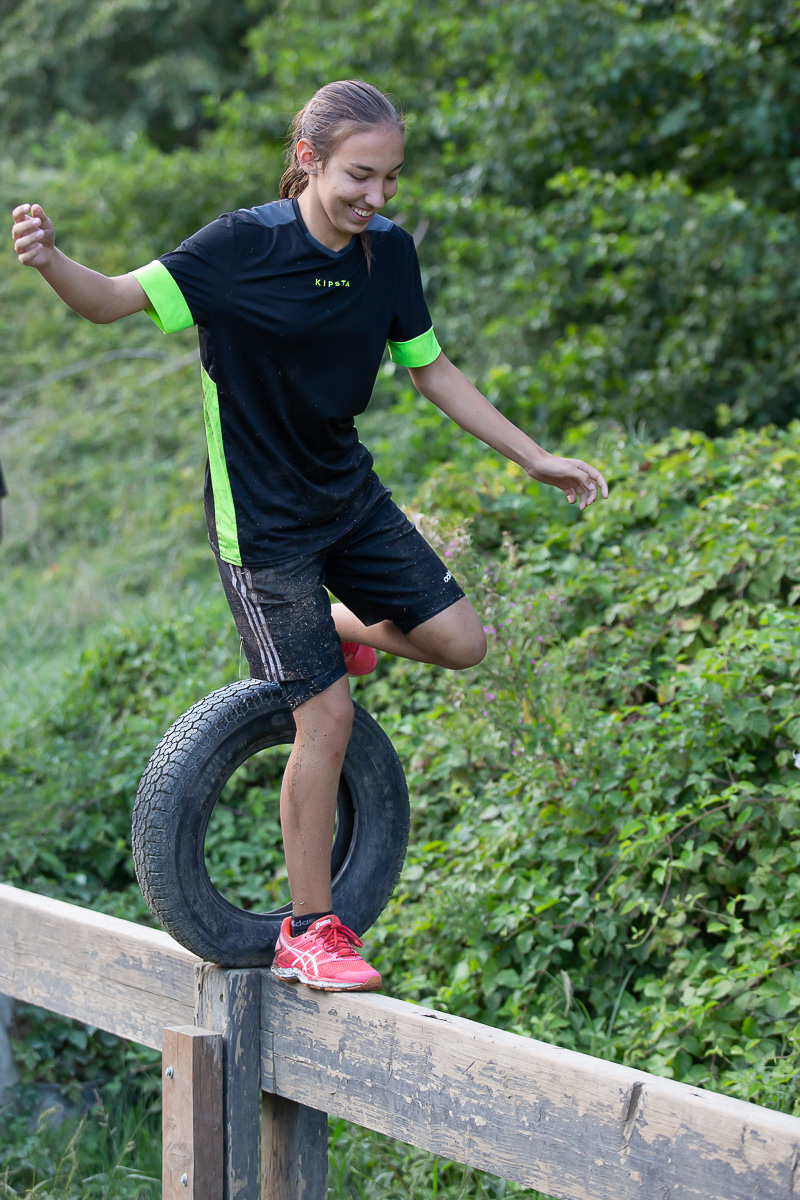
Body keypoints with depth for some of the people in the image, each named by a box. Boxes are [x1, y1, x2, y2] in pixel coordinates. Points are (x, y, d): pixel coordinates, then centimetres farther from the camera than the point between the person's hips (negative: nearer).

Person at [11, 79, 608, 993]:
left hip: (347, 494, 6)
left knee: (458, 641, -2)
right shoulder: (244, 246, -20)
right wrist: (51, 264, -46)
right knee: (328, 715, -9)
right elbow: (116, 300, -24)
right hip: (260, 516, -6)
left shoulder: (388, 251, -3)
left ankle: (331, 631, 28)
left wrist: (535, 459, 10)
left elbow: (432, 372, 9)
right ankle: (309, 933, 5)